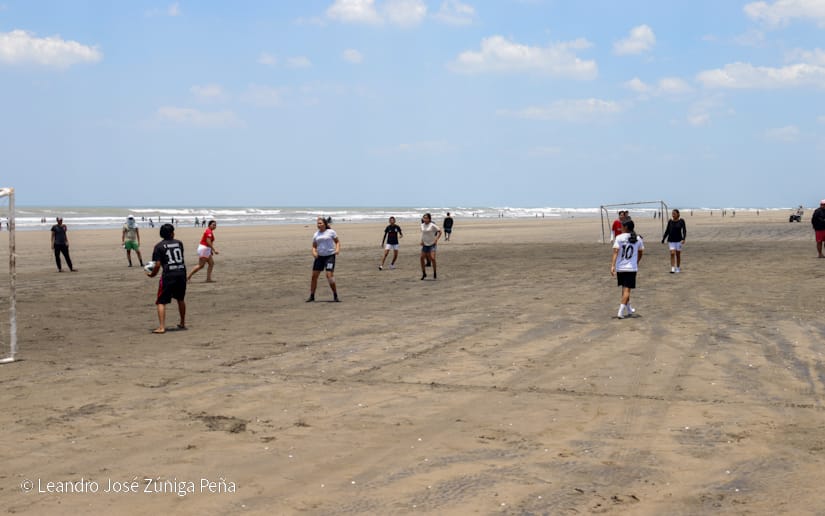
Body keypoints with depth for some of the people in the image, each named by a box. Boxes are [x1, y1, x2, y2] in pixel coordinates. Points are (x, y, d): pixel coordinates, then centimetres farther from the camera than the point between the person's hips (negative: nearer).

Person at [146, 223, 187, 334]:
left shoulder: (159, 246, -2)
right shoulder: (179, 243, 10)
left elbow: (157, 265, -7)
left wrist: (152, 275, 11)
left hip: (168, 275, -4)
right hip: (181, 273, 4)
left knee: (161, 302, 1)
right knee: (181, 299, 24)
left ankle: (161, 327, -11)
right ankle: (182, 323, 34)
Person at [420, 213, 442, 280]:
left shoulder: (432, 225, -11)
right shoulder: (422, 225, 6)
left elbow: (439, 231, -7)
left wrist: (436, 240, -13)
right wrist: (422, 241, 12)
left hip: (432, 244, -6)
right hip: (425, 244, 6)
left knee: (432, 258, -15)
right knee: (422, 258, 0)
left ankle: (435, 273, 2)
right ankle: (424, 273, 14)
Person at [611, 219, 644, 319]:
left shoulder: (619, 238, -5)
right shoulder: (638, 239, 3)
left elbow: (615, 252, -14)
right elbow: (641, 252, 13)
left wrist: (612, 265, -18)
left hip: (620, 267, 1)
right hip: (632, 268, -1)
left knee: (624, 288, 18)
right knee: (627, 289, -1)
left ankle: (628, 309, 34)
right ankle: (621, 312, -12)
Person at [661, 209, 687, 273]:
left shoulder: (681, 221, -5)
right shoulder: (670, 221, 1)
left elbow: (684, 230, -7)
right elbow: (667, 231, 9)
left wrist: (683, 239, -19)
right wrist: (663, 239, 7)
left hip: (678, 240, -1)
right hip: (671, 240, 1)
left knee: (678, 254, 8)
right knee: (672, 254, -11)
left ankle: (678, 268, 23)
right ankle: (672, 269, -14)